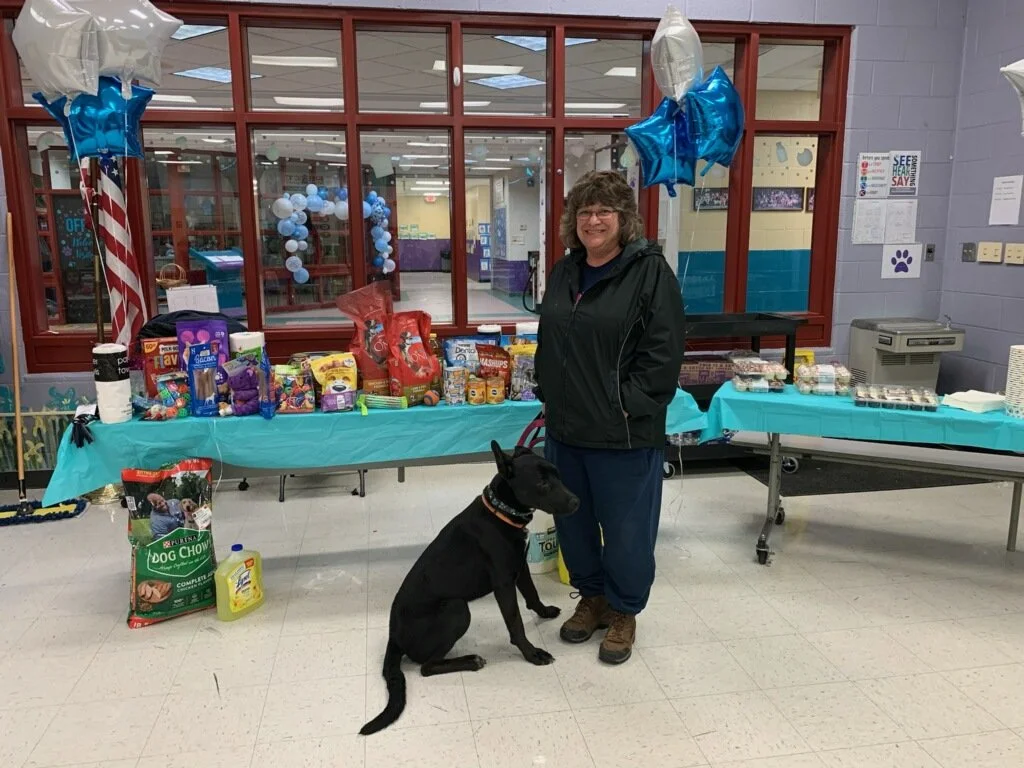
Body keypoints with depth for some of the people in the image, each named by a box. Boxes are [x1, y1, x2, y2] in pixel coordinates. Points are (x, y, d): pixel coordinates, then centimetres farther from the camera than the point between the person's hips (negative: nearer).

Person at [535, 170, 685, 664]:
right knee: (573, 521, 18)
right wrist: (548, 397, 12)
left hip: (626, 434, -6)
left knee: (626, 527, 8)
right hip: (566, 428, 7)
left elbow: (664, 352, -15)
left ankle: (624, 612, 29)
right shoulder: (563, 273, 10)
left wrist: (628, 407, -17)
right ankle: (591, 597, 39)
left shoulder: (650, 271, -10)